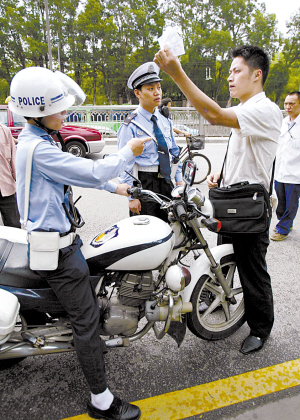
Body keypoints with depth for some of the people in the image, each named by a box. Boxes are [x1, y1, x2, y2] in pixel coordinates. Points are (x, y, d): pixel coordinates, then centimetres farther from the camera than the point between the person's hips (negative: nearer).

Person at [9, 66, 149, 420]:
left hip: (57, 236, 10)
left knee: (86, 300, 27)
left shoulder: (35, 139, 12)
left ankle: (88, 345, 53)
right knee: (86, 318, -2)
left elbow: (77, 172, 19)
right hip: (56, 247, -10)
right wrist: (129, 151, -9)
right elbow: (93, 172, -24)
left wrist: (115, 188, 19)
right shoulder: (37, 148, -22)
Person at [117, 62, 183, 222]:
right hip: (143, 183, -6)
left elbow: (174, 151, 18)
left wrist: (179, 179, 13)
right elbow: (125, 163, -11)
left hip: (166, 181, 6)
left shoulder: (165, 121, 11)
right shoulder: (131, 125, -8)